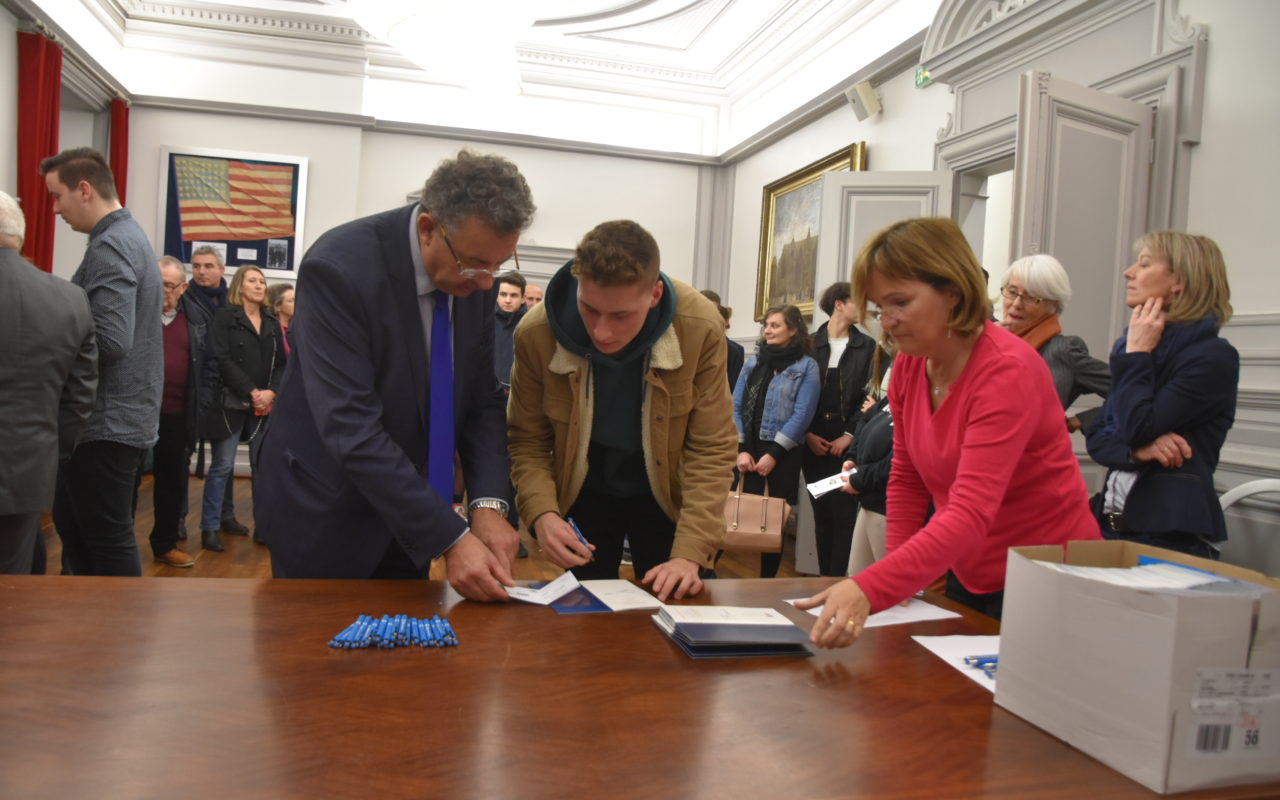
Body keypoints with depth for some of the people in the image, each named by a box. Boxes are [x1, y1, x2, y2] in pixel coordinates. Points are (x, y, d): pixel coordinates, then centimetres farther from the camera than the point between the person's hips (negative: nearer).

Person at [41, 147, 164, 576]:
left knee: (109, 539, 0)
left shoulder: (109, 246, -16)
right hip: (117, 416, 10)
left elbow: (110, 341, -25)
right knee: (72, 523, 21)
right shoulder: (130, 236, 15)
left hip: (107, 422, -10)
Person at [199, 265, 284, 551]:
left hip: (265, 406, 4)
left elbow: (281, 364, 10)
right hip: (232, 403, -4)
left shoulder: (272, 324, 14)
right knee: (222, 466, -1)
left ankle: (263, 525, 14)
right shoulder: (225, 316, 0)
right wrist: (251, 391, -15)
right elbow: (223, 360, -10)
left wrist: (271, 392, -8)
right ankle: (209, 527, 8)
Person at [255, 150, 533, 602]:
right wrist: (450, 539, -31)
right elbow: (351, 427, -30)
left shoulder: (475, 278, -7)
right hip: (326, 512, -5)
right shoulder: (339, 266, -25)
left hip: (408, 507, 5)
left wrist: (488, 504, -16)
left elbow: (481, 400, -1)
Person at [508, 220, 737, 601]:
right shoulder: (535, 333, -24)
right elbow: (527, 440, -11)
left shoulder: (700, 329, -26)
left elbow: (710, 450, -21)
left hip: (664, 494, 0)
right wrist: (542, 512, -28)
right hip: (583, 494, 1)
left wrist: (690, 553, -28)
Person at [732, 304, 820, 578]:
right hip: (748, 449, 3)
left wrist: (773, 454, -14)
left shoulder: (807, 366, -1)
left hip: (783, 454, -2)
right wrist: (741, 449, -5)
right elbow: (735, 407, 6)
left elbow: (802, 415, -9)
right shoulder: (753, 362, 11)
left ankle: (767, 581, 17)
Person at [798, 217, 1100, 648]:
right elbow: (906, 479, 6)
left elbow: (971, 515, -36)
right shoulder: (909, 364, -4)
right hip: (970, 577, 7)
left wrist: (869, 590, -47)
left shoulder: (1007, 371, -26)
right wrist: (896, 577, -5)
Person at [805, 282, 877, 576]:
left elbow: (869, 395, -1)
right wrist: (807, 434, -6)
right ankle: (824, 578, 16)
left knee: (843, 513, -4)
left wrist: (849, 435, -8)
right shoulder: (811, 343, 6)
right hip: (814, 441, 1)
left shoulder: (867, 346, 5)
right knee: (821, 512, 7)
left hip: (847, 442, -1)